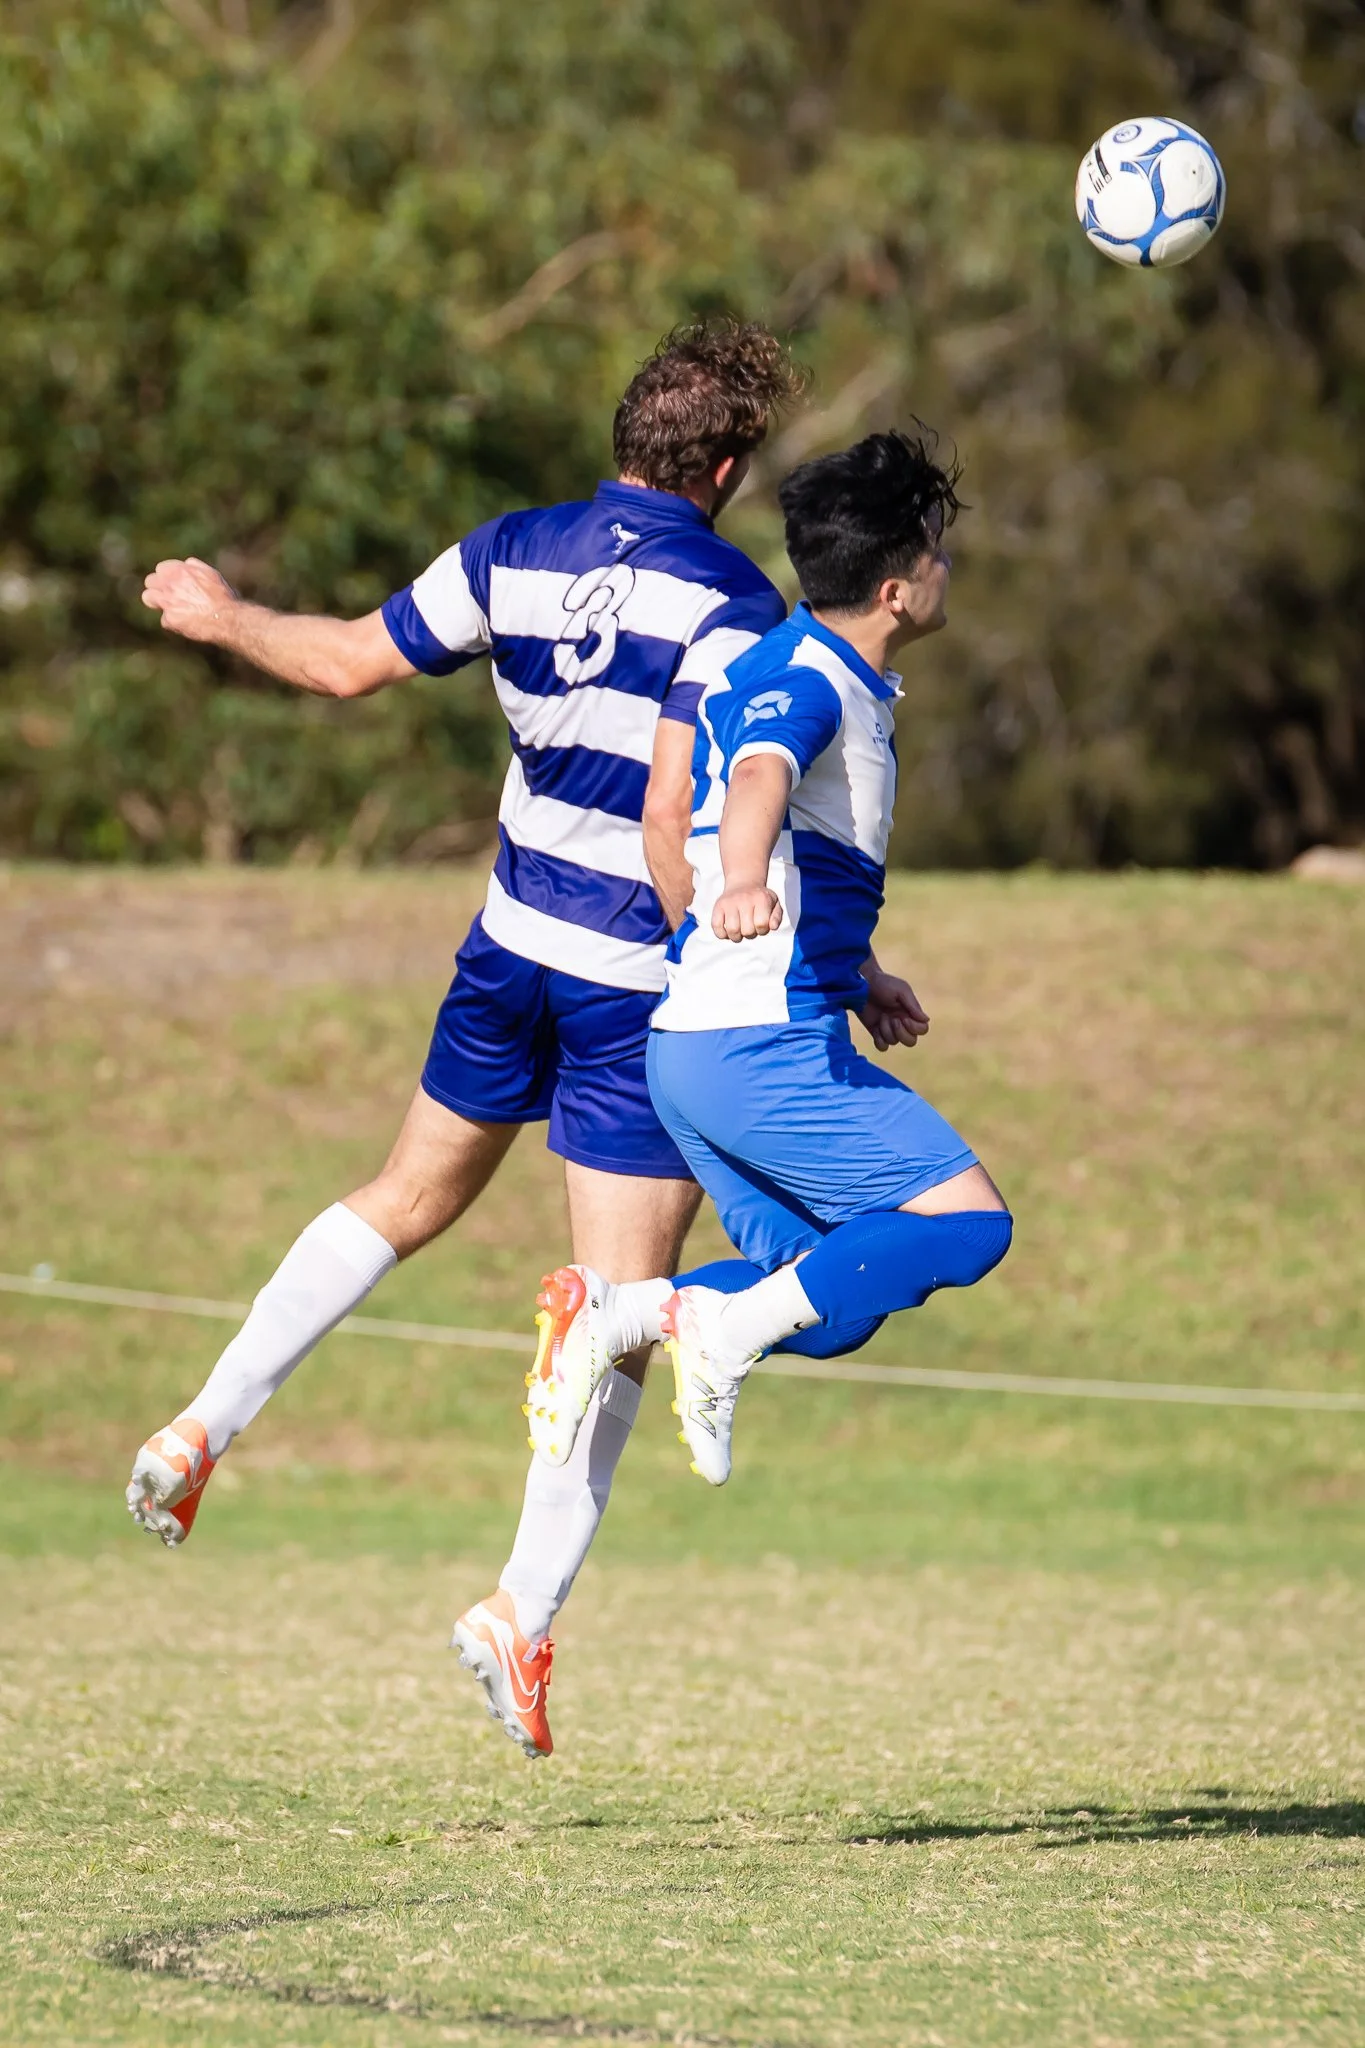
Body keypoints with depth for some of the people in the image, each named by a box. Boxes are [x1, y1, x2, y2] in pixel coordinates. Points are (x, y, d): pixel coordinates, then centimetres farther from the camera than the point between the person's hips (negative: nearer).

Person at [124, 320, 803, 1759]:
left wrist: (223, 618, 30)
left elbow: (348, 662, 12)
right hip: (644, 986, -6)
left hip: (512, 944, 6)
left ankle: (207, 1426, 24)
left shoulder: (513, 557, 1)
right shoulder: (727, 607, -15)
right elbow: (671, 828, -23)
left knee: (410, 1198, 28)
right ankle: (526, 1610, -8)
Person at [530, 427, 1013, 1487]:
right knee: (967, 1219, -11)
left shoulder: (822, 675, 19)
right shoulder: (807, 679, -13)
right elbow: (758, 779, -37)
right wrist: (746, 881, -57)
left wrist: (856, 976, 41)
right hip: (766, 1044, -10)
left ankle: (618, 1315, -4)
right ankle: (729, 1332, -16)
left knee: (835, 1304, 11)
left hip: (693, 1042, 10)